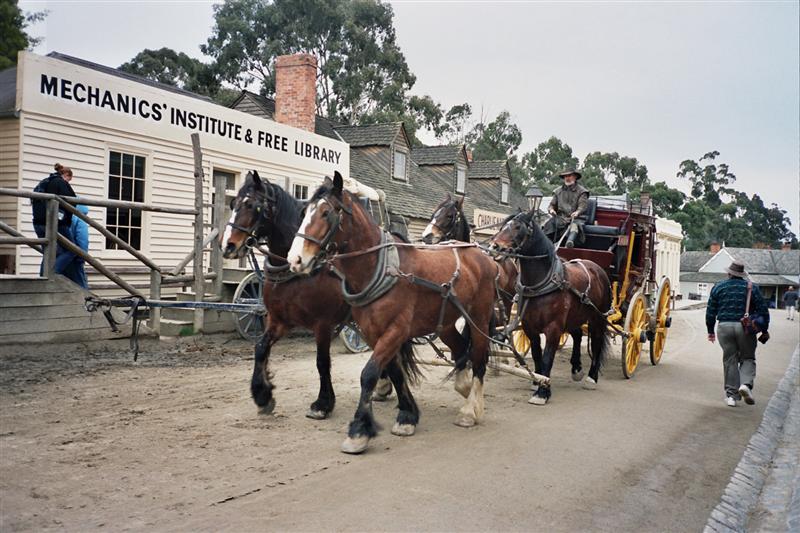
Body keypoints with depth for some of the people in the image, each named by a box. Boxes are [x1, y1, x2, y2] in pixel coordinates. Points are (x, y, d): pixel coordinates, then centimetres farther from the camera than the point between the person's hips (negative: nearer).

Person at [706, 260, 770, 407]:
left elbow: (710, 311, 6)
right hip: (745, 328, -1)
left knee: (730, 360, 8)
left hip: (724, 327, 1)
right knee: (748, 358, 12)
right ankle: (746, 384, -12)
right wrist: (764, 331, 10)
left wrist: (710, 331, 14)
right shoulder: (751, 287, 3)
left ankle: (731, 394, 8)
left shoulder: (718, 287, 6)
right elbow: (763, 310, 2)